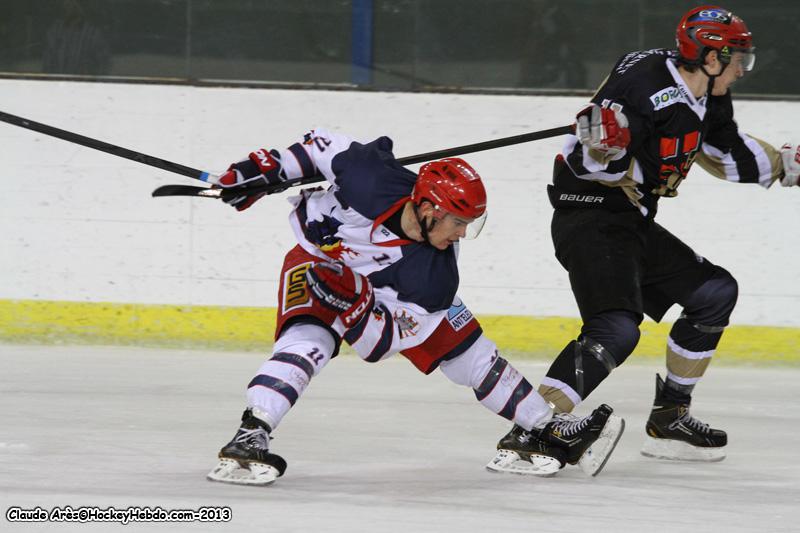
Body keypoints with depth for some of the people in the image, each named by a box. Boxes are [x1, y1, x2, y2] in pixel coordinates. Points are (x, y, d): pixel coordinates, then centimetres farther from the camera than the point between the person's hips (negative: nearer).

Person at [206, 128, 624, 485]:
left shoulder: (435, 275, -28)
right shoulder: (370, 180, -37)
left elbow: (385, 340, -25)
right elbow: (325, 145, -18)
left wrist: (355, 305, -42)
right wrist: (266, 168, -16)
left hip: (381, 294, 4)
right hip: (316, 258, -4)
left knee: (466, 348, 5)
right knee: (307, 342, -34)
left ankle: (546, 430, 21)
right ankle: (248, 442, -40)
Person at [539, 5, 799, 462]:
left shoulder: (709, 101, 7)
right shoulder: (644, 88, -23)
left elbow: (728, 155, 26)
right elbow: (585, 161, -25)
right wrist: (602, 142, -46)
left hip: (634, 224, 10)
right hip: (589, 220, -10)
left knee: (716, 292, 15)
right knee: (617, 330, -27)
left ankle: (669, 417, 22)